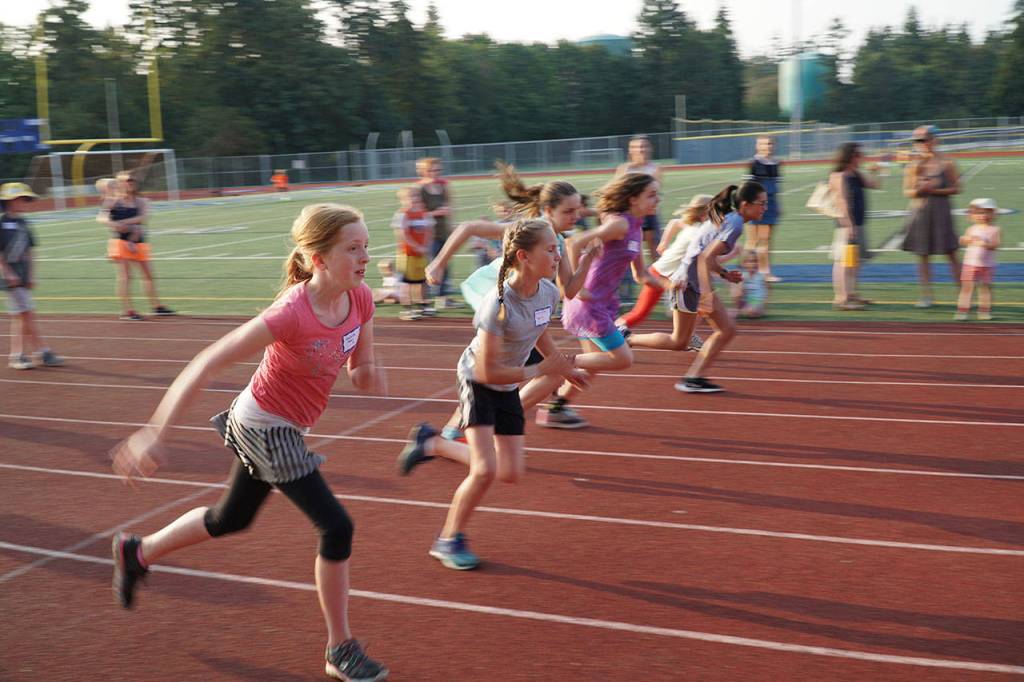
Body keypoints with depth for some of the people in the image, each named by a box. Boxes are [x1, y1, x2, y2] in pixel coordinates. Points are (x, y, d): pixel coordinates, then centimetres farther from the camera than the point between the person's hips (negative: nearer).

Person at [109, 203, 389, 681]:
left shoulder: (360, 299, -11)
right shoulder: (292, 313, -32)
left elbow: (360, 367, 4)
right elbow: (208, 363, -29)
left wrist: (365, 374, -21)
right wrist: (156, 433, -30)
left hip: (284, 427, 8)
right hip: (265, 428, -8)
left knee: (230, 519, 26)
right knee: (337, 528, -9)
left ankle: (138, 552, 51)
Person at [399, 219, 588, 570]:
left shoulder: (549, 292, -12)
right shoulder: (499, 304, -32)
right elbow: (488, 371, -28)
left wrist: (563, 368, 12)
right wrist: (540, 371, -27)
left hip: (508, 388, 7)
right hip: (478, 383, -7)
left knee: (511, 473, 8)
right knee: (485, 470, -17)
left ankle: (431, 443, 26)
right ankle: (450, 540, 6)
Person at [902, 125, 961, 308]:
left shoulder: (946, 163, -3)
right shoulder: (913, 166, 6)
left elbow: (956, 188, -4)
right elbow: (907, 191, 6)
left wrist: (933, 190, -13)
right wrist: (919, 190, -14)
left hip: (940, 212, -3)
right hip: (919, 212, 3)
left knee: (951, 254, -1)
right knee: (922, 255, 6)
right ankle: (927, 295, 14)